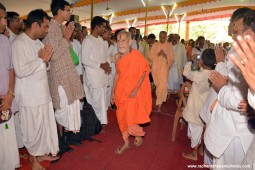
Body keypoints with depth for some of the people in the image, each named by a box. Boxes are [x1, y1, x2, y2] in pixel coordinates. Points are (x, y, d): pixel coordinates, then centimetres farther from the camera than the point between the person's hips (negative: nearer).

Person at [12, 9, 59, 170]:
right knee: (33, 129, 7)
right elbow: (20, 71, -25)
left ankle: (42, 152, 37)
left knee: (46, 124, 16)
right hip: (30, 96, -7)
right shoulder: (19, 43, -15)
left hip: (43, 92, 8)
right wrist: (41, 59, -15)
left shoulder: (38, 42, 10)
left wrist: (46, 60, -5)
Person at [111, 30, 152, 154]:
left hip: (134, 92, -5)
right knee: (122, 116, 10)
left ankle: (139, 136, 30)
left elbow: (144, 72, -10)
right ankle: (126, 142, 29)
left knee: (131, 115, -3)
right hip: (121, 91, 6)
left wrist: (136, 89, -16)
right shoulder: (118, 57, -1)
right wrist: (113, 92, 9)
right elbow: (118, 74, 7)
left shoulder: (136, 56, -17)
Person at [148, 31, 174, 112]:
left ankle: (159, 105, -4)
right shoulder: (155, 45, 6)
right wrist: (157, 54, -14)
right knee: (157, 85, 15)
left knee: (162, 86, -10)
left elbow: (172, 58, -1)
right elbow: (150, 56, 1)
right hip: (155, 68, 3)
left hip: (164, 68, -3)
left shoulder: (169, 46, 1)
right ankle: (160, 101, 37)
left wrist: (166, 56, -18)